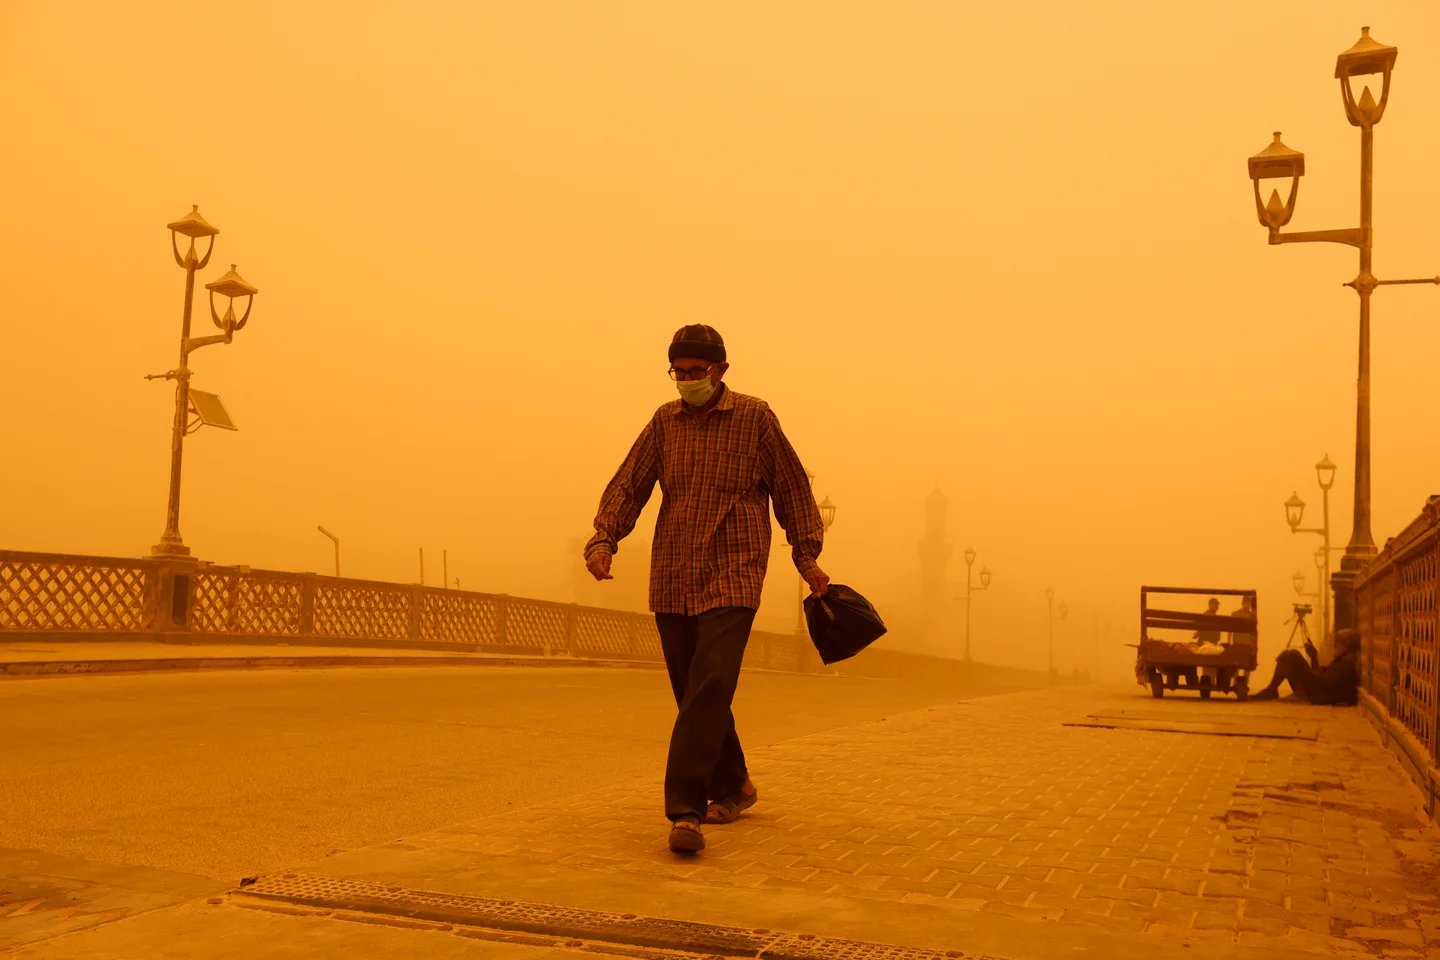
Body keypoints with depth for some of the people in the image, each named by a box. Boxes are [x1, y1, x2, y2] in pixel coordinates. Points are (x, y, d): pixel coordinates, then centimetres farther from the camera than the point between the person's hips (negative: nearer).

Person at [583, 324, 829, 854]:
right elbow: (628, 485, 8)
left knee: (709, 688, -18)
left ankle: (684, 809, -20)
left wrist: (807, 556, 7)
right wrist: (603, 539, -8)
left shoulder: (755, 418, 1)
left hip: (731, 579, -4)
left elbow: (792, 488, 8)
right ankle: (733, 785, 30)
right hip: (671, 582, 4)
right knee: (694, 694, 10)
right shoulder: (665, 421, 11)